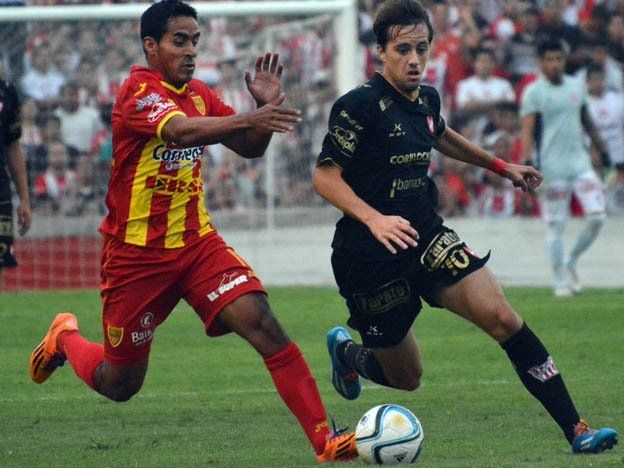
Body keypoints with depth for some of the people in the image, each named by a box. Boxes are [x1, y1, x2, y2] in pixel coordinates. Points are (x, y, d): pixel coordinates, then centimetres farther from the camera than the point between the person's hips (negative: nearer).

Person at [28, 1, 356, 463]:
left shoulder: (198, 93, 6)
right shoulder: (139, 92, -17)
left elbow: (250, 148, 8)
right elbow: (182, 131, -37)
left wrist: (265, 104, -13)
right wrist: (250, 118, -51)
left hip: (197, 243, 5)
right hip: (136, 253, -5)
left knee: (264, 325, -19)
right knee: (119, 385, 9)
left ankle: (325, 439, -22)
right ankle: (65, 338, 42)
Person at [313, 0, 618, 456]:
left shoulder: (427, 99, 7)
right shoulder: (360, 105, -16)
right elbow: (325, 176, -17)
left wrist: (502, 167, 36)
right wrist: (374, 218, -32)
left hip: (428, 238, 6)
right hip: (370, 258, -6)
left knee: (503, 317, -16)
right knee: (406, 378, 7)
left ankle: (576, 428, -16)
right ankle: (346, 351, 42)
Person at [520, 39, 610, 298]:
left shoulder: (577, 86, 12)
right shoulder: (533, 92, -4)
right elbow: (527, 130, -10)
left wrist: (603, 151, 22)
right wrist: (527, 160, -23)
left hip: (580, 162, 5)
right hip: (553, 167, -5)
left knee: (597, 216, -5)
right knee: (556, 225, -2)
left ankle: (571, 262, 16)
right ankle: (561, 279, 8)